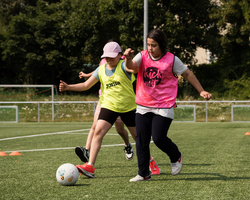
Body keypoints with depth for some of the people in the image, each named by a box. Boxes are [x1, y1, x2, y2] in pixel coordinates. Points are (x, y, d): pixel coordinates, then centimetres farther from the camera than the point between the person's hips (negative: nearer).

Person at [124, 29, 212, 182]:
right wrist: (128, 58, -40)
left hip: (164, 107, -3)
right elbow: (131, 66, -17)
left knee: (158, 138, -12)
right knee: (141, 140, 0)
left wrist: (201, 91, 7)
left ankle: (176, 157, 19)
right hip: (143, 106, 3)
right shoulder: (143, 56, 2)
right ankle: (143, 174, 11)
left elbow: (187, 74, 6)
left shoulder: (171, 60, -4)